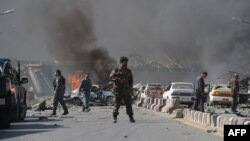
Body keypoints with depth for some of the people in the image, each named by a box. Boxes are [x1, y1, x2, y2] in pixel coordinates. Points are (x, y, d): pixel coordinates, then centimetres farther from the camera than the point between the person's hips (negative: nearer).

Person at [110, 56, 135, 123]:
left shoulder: (128, 71, 13)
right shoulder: (116, 70, 0)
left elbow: (131, 81, 19)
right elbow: (111, 77, -14)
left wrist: (130, 89, 10)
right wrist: (119, 80, -27)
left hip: (126, 90, 3)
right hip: (118, 90, -3)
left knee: (128, 104, 0)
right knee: (117, 104, -3)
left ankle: (131, 117, 6)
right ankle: (115, 118, 4)